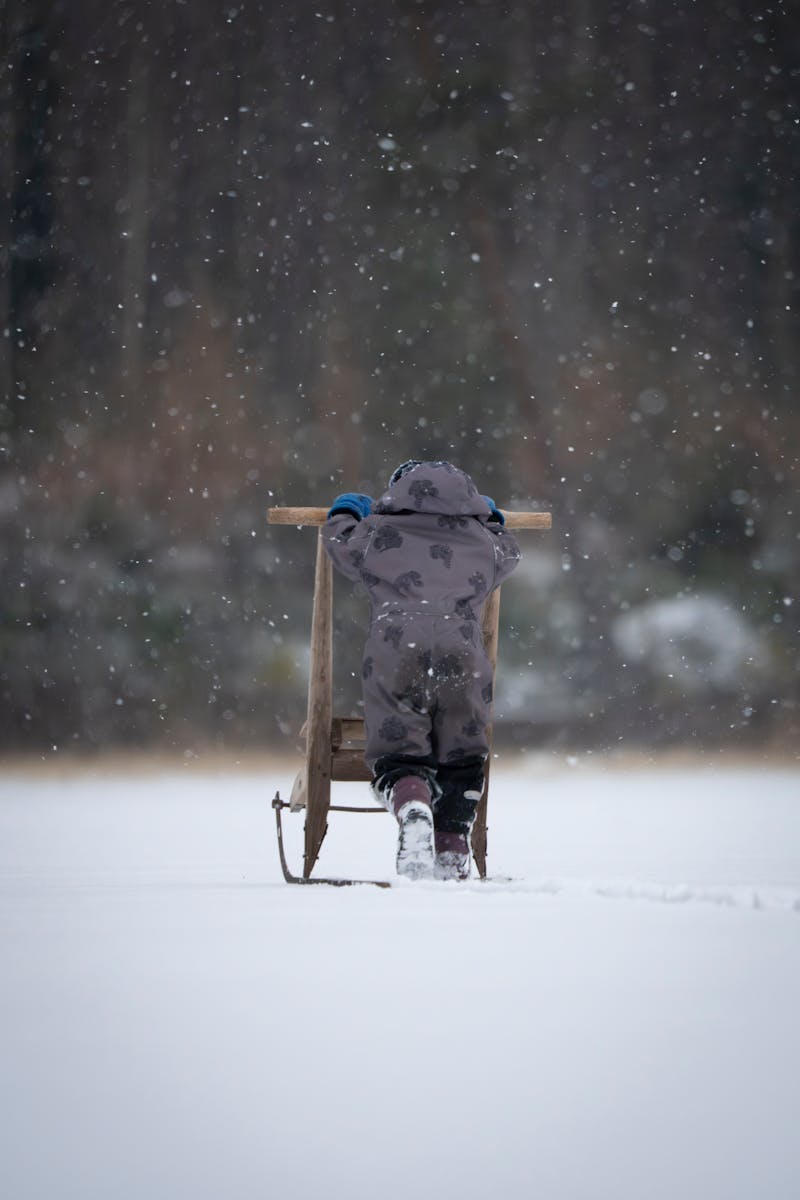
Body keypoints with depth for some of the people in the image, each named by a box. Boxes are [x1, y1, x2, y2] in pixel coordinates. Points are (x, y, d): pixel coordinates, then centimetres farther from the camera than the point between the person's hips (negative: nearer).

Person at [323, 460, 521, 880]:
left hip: (395, 655, -2)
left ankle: (413, 809, -34)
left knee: (398, 756, -2)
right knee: (459, 763, 15)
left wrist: (347, 508, 63)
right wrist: (490, 516, 70)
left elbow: (338, 537, 41)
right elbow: (509, 551, 50)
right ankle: (454, 854, 6)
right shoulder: (483, 540, 25)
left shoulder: (377, 534, 20)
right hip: (463, 658, 2)